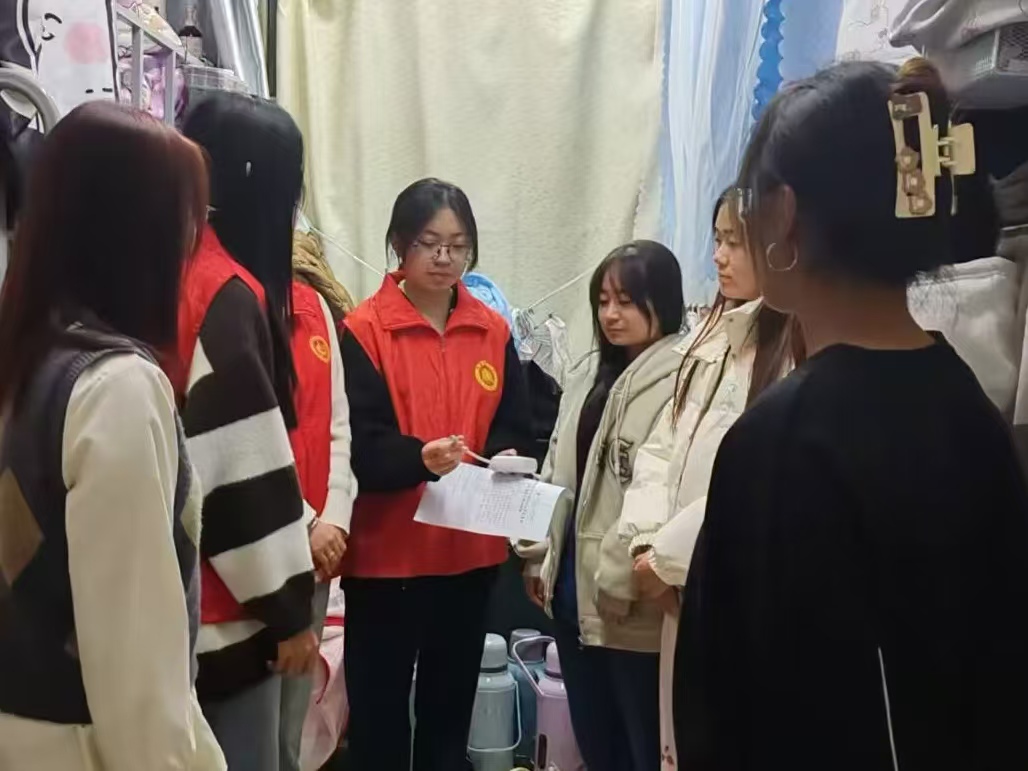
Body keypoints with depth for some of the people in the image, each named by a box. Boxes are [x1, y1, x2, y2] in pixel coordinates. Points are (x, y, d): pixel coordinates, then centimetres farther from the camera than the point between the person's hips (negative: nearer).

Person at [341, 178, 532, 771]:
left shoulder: (494, 331, 7)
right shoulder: (364, 330, -7)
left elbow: (516, 428, 6)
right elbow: (359, 445, -14)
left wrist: (507, 459, -15)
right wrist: (419, 458, -32)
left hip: (472, 550, 4)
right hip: (386, 551, -4)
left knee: (452, 704, 18)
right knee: (380, 709, 7)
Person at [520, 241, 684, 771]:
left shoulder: (681, 377, -16)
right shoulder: (589, 373, 13)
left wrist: (621, 577, -19)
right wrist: (541, 558, 13)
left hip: (630, 600, -8)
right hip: (574, 587, 8)